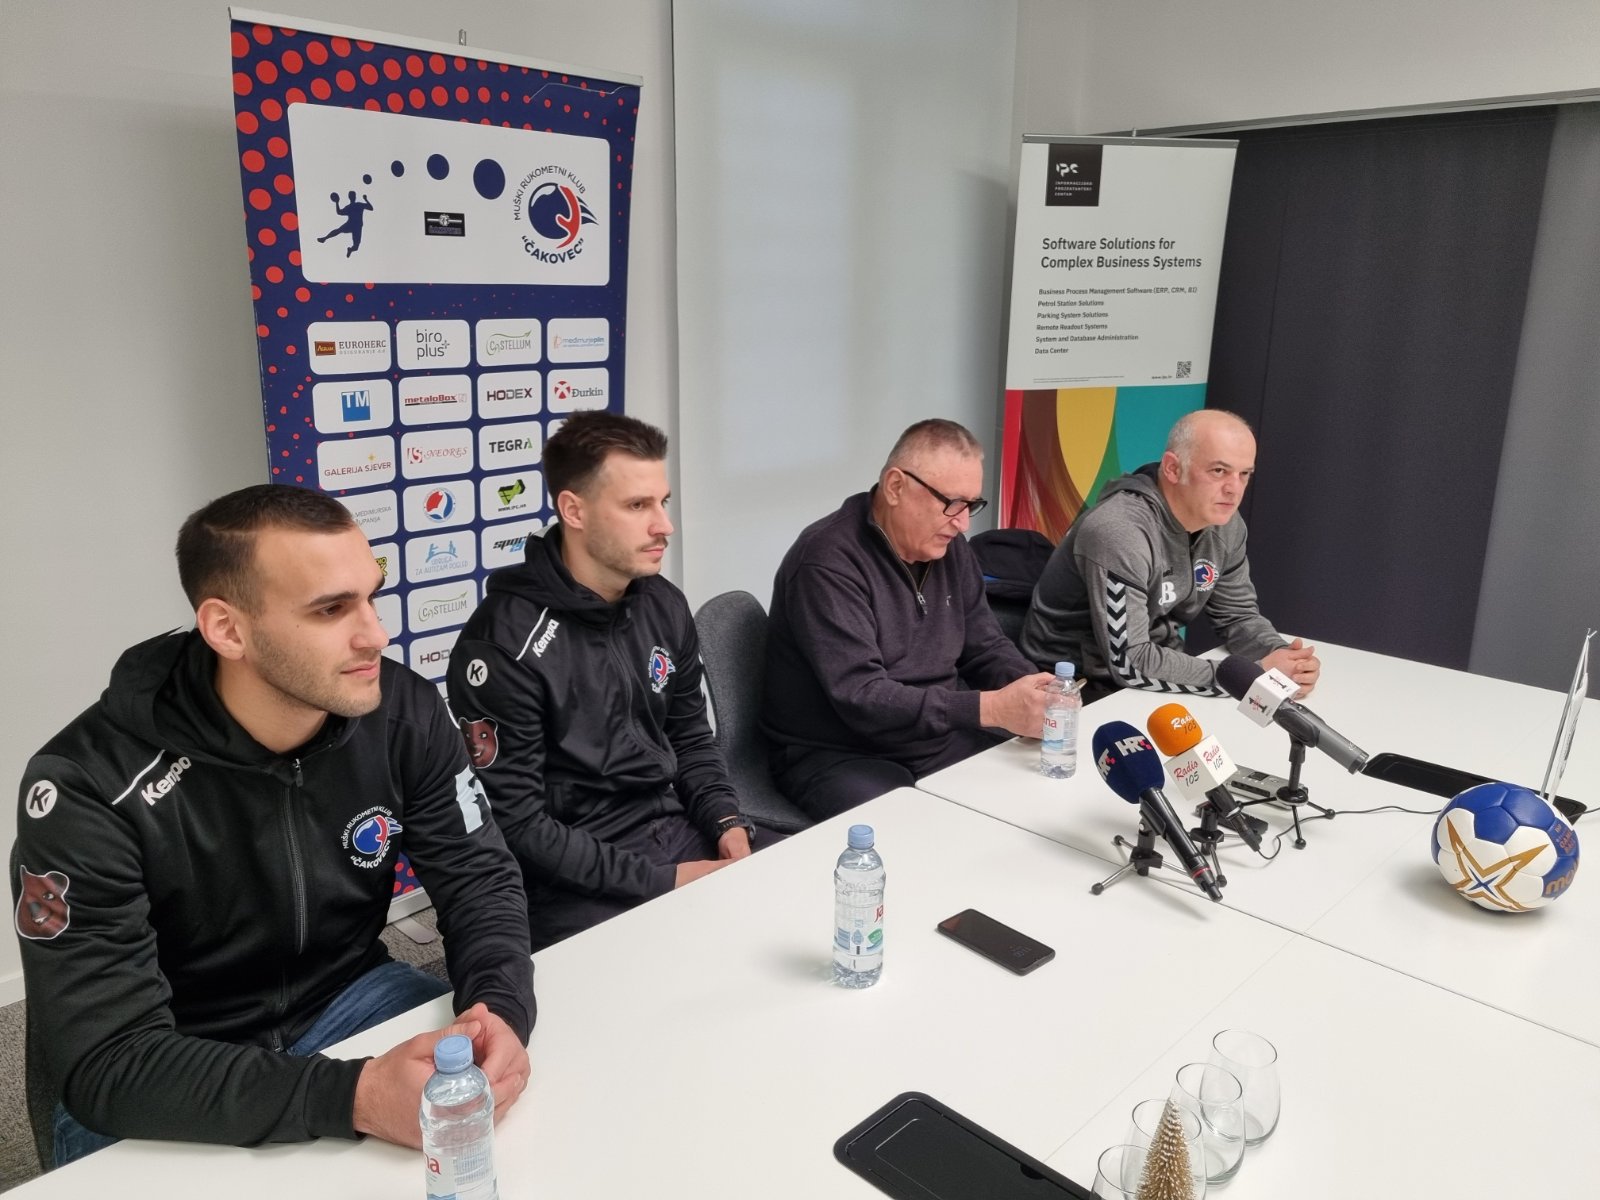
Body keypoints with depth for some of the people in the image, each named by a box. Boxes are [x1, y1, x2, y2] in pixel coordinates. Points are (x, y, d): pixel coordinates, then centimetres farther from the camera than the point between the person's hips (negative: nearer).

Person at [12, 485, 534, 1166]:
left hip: (347, 1000, 3)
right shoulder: (90, 789, -24)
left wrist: (497, 1010, -29)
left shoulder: (403, 713, -13)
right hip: (160, 1101, -2)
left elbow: (480, 877, -6)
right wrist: (355, 1097, -40)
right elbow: (108, 1062, -27)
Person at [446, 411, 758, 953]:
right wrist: (662, 881, -17)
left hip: (679, 837, 7)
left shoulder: (665, 606, 4)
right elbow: (518, 825, -17)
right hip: (574, 885, -6)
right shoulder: (504, 642, -18)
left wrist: (728, 823, -2)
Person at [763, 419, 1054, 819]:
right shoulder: (828, 562, -21)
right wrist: (991, 709, -34)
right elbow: (861, 697, -28)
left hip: (941, 738, 8)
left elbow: (986, 647, 10)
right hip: (839, 757, -7)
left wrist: (1034, 690, -12)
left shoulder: (948, 547, 4)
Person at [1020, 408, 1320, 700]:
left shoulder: (1224, 523, -3)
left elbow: (1239, 615, 8)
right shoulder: (1120, 533, -28)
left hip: (1156, 679, 8)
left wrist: (1277, 656, -15)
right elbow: (1129, 664, -30)